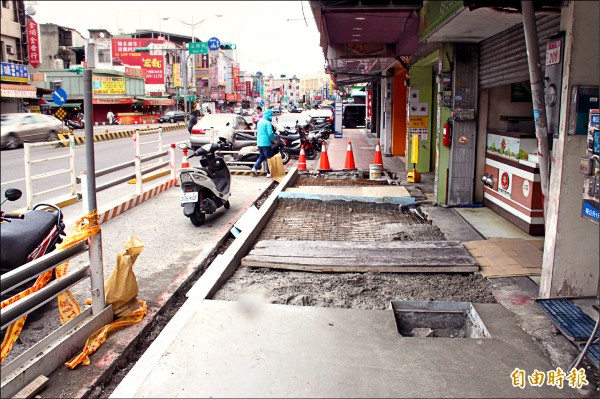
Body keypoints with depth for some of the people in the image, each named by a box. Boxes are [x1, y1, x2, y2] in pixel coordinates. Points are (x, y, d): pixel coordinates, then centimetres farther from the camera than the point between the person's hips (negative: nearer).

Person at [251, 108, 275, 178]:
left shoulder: (260, 122, 12)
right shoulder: (268, 123, -14)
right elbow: (270, 133, -21)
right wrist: (275, 137, -2)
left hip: (259, 143, 8)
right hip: (266, 143, -8)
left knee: (261, 156, 21)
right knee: (268, 158, 3)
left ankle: (254, 167, 6)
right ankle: (269, 173, 7)